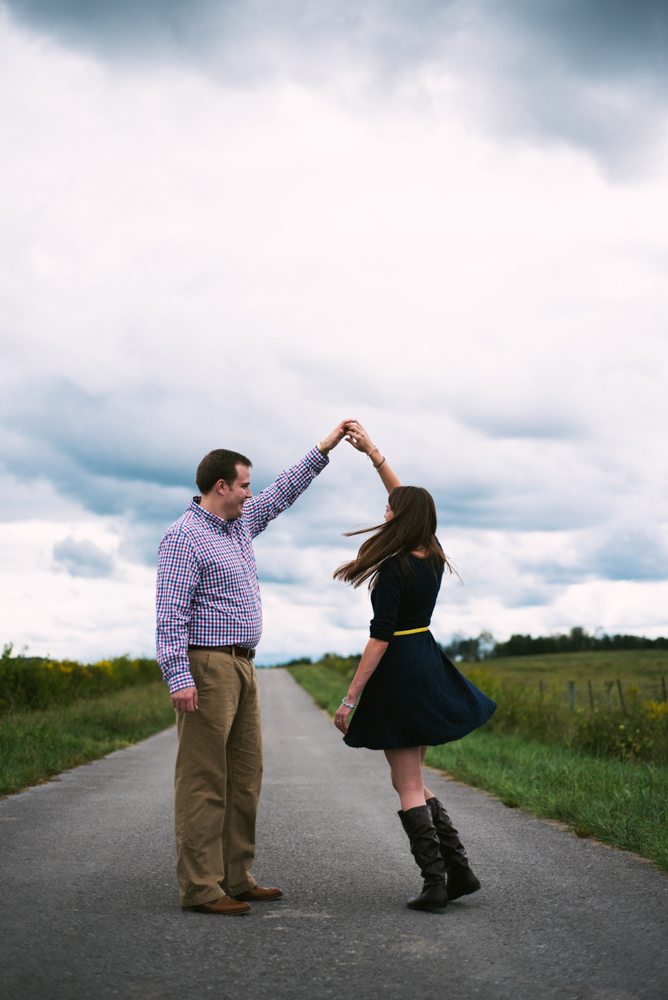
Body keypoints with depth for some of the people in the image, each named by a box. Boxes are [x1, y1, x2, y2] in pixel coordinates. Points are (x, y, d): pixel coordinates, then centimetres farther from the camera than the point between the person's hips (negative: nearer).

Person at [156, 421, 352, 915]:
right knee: (204, 779, -8)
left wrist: (325, 448, 28)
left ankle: (234, 878, 15)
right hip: (206, 666, -9)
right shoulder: (184, 536, -11)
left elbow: (283, 493, 29)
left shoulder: (239, 523, 16)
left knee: (245, 776, 9)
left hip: (242, 667, 10)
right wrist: (178, 678, -24)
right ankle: (199, 887, -5)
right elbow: (171, 613, -17)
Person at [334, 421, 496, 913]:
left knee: (408, 786, 0)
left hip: (399, 671, -8)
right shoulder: (433, 557, 5)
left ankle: (436, 882, 0)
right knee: (412, 780, 16)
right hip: (430, 666, 8)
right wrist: (373, 452, 21)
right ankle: (459, 868, 12)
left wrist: (350, 698, -15)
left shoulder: (394, 570, -17)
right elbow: (408, 499, 18)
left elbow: (380, 639, -19)